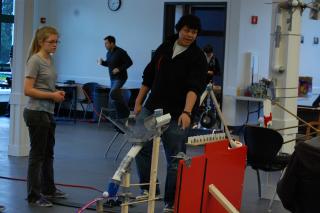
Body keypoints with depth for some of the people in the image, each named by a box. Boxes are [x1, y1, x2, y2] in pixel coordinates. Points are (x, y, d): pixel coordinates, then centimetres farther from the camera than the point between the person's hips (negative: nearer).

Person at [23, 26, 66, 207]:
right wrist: (52, 95, -18)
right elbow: (28, 90, -19)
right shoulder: (35, 60, -15)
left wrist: (57, 93, 1)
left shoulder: (50, 59, 11)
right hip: (37, 113, -9)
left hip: (48, 113, 9)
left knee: (48, 153, 18)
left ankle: (48, 189, 31)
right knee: (37, 155, -2)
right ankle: (34, 196, 6)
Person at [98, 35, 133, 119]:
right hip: (112, 78, 9)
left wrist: (119, 69, -24)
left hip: (120, 78, -9)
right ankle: (121, 116, 22)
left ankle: (125, 111, -9)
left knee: (113, 94, -23)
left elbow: (129, 62, -16)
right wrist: (102, 62, 1)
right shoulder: (108, 53, 9)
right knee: (116, 95, 11)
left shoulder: (120, 52, -16)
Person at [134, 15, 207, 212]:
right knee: (141, 147, 5)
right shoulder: (164, 48, 8)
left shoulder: (198, 57, -8)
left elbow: (194, 87, -22)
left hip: (177, 116, -5)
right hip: (152, 108, 5)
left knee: (175, 159, 0)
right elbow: (148, 76, 15)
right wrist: (138, 102, 12)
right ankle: (149, 188, 21)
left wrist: (187, 112, -35)